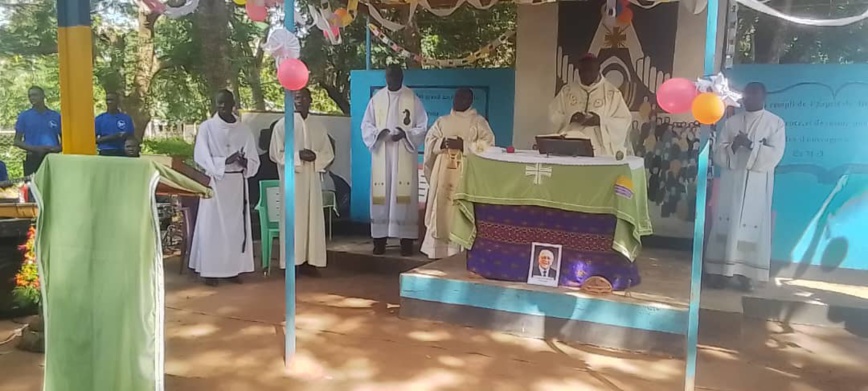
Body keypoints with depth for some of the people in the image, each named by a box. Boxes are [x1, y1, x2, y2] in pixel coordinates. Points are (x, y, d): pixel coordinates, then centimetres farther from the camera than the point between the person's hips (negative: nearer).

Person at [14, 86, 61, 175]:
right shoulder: (24, 116, 6)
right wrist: (35, 149, -13)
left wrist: (58, 148, -9)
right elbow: (17, 141, 4)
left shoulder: (56, 116, 8)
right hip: (33, 159, -1)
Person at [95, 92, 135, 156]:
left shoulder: (126, 118, 8)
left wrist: (125, 136, -11)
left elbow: (131, 138, 12)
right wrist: (109, 137, -14)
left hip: (122, 153, 1)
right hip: (105, 153, -1)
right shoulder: (100, 119, 5)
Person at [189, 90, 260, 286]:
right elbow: (201, 157, -9)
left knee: (236, 225, 4)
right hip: (215, 182, -3)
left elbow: (254, 161, 5)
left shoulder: (244, 130, 7)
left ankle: (233, 269, 12)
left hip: (238, 183, 3)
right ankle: (209, 270, 3)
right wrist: (225, 161, -22)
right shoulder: (207, 127, -1)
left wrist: (244, 162, -17)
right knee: (212, 225, -3)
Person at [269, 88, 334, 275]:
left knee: (313, 218, 3)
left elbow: (329, 154, 10)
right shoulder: (282, 125, 0)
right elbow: (275, 153, -4)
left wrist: (315, 156, -11)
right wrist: (297, 156, -16)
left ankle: (309, 260, 10)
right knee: (293, 219, -4)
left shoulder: (318, 127, 10)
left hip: (312, 179, 4)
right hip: (292, 179, -4)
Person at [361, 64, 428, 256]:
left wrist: (405, 134, -19)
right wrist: (379, 133, -15)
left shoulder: (413, 99, 1)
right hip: (381, 156, 2)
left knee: (404, 195, -3)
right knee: (381, 195, 1)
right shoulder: (376, 98, 7)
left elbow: (422, 128, -1)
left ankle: (406, 239, 2)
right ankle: (379, 239, 8)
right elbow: (366, 125, 6)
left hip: (404, 156, -2)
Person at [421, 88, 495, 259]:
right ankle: (439, 250, 8)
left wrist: (463, 145, -18)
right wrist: (443, 143, -12)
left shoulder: (479, 121, 4)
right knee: (441, 211, 2)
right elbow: (429, 141, 8)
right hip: (443, 173, 4)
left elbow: (487, 145, -8)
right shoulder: (442, 121, 15)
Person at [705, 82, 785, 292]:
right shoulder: (731, 122, 11)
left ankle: (746, 272, 2)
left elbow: (775, 155, -8)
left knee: (753, 225, -3)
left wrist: (751, 145, -19)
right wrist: (733, 146, -16)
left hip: (757, 185, -2)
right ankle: (720, 270, 5)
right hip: (731, 182, 2)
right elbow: (718, 153, 4)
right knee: (726, 223, 1)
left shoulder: (776, 123, 3)